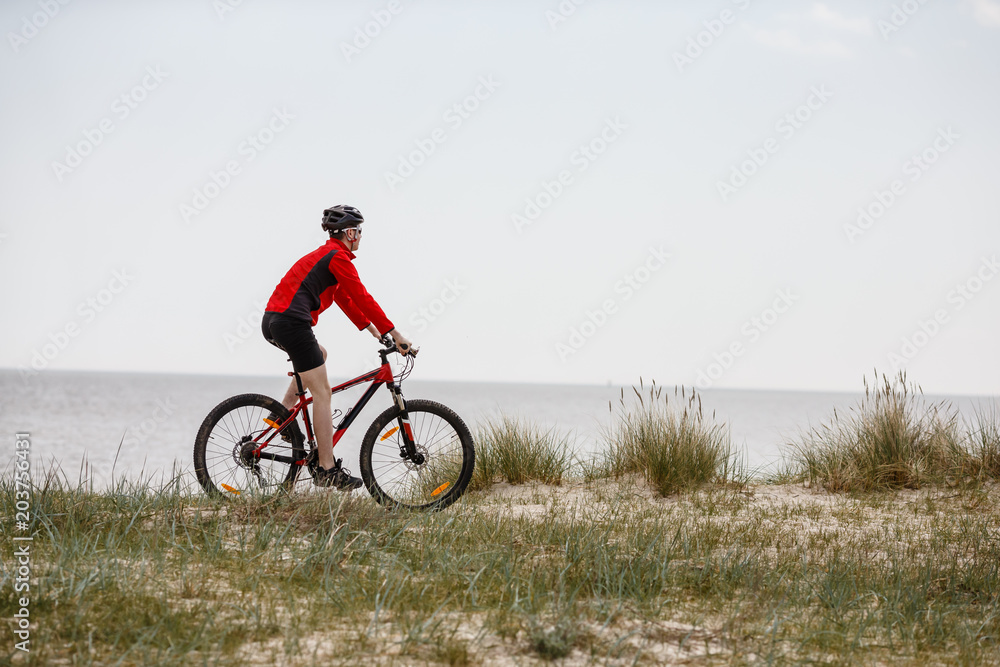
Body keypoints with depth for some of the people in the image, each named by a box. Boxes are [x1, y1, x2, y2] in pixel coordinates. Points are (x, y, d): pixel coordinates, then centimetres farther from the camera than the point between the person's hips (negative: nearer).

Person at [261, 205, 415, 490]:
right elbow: (363, 299, -8)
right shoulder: (338, 257, -5)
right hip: (292, 321, -10)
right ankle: (328, 470, -6)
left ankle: (285, 412, 19)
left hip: (273, 321, 10)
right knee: (322, 392, -5)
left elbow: (345, 299, 31)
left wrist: (374, 330, 30)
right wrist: (395, 334, -4)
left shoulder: (324, 254, 25)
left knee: (319, 354, 34)